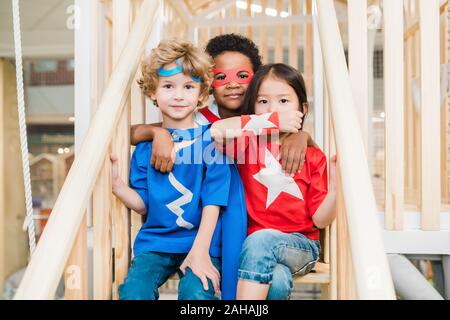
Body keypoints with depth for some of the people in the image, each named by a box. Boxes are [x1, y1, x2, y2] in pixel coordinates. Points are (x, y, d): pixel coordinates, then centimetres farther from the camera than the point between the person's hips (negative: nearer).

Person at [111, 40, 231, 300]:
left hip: (200, 242, -2)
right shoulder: (145, 145, 7)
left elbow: (212, 203, -7)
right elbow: (143, 204, 8)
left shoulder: (210, 139, -3)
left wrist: (199, 251, -15)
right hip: (155, 241, 3)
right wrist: (116, 183, -9)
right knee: (133, 291, -20)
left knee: (196, 291, -27)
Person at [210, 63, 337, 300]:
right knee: (276, 282, -32)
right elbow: (217, 131, -21)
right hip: (255, 248, 0)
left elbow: (320, 220, -2)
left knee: (261, 239, -31)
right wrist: (273, 120, -19)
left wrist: (336, 185, -20)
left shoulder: (313, 157, 2)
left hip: (300, 246, 1)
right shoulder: (248, 143, 2)